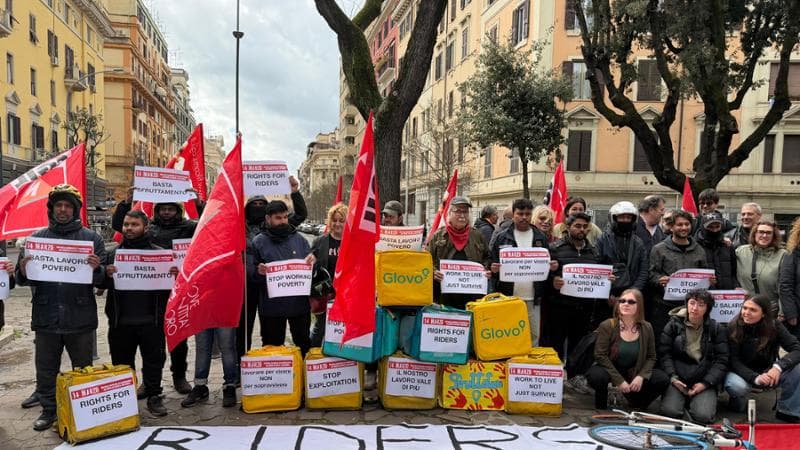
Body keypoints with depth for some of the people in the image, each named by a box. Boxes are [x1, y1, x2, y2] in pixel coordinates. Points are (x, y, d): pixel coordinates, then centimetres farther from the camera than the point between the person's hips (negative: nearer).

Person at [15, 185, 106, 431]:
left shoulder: (91, 238, 3)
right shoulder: (37, 237, 8)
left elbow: (103, 279, 1)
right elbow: (21, 278, 10)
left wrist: (96, 269, -21)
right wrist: (23, 272, -13)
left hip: (80, 317, -2)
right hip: (46, 317, 2)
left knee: (83, 369, 12)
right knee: (46, 369, 12)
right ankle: (48, 410, 29)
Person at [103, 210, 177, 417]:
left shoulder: (158, 252, 3)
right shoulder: (113, 253, 7)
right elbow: (101, 284, 5)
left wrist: (174, 276, -17)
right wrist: (107, 275, -17)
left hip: (151, 320, -1)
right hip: (121, 321, 2)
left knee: (154, 360, 7)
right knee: (122, 362, 13)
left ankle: (153, 396, 20)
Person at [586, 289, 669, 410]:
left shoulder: (646, 328, -5)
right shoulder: (607, 326, -16)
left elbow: (651, 357, 1)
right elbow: (601, 356, -18)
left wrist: (641, 376, -17)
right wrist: (619, 380, -23)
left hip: (634, 373, 4)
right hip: (610, 370, -3)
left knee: (662, 380, -17)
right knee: (597, 376, -36)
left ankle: (638, 404, 12)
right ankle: (601, 407, -1)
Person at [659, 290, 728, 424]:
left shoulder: (717, 329, 5)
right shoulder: (673, 325, 4)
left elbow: (721, 360, 0)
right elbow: (664, 354, 0)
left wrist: (706, 383, -10)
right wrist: (672, 377, -13)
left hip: (704, 381, 0)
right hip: (678, 379, 0)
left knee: (703, 416, -22)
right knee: (669, 411, -22)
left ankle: (695, 401, 11)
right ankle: (684, 400, 11)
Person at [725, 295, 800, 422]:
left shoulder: (775, 326, -10)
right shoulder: (733, 327, -17)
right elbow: (733, 360, -16)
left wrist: (778, 367, -36)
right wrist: (755, 378, -33)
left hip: (768, 372, 3)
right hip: (743, 372, -3)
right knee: (736, 386, -36)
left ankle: (788, 411, -4)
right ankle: (738, 402, 2)